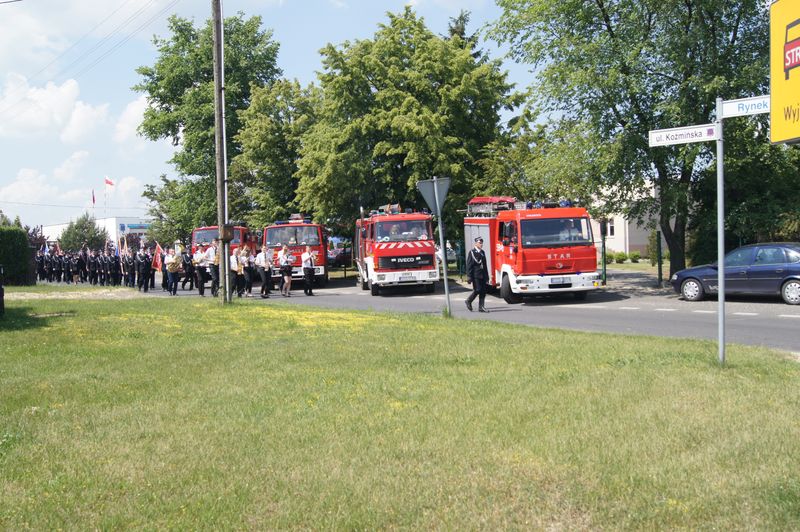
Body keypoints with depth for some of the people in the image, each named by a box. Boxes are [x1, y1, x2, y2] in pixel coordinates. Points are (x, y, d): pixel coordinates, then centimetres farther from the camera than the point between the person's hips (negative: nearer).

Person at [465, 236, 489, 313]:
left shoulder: (482, 252, 15)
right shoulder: (472, 252, -5)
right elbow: (469, 265, -9)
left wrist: (486, 276, 15)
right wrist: (469, 276, -14)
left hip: (482, 275, 6)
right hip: (476, 275, -6)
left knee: (483, 291, 2)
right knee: (477, 290, -9)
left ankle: (481, 307, 6)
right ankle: (468, 301, 14)